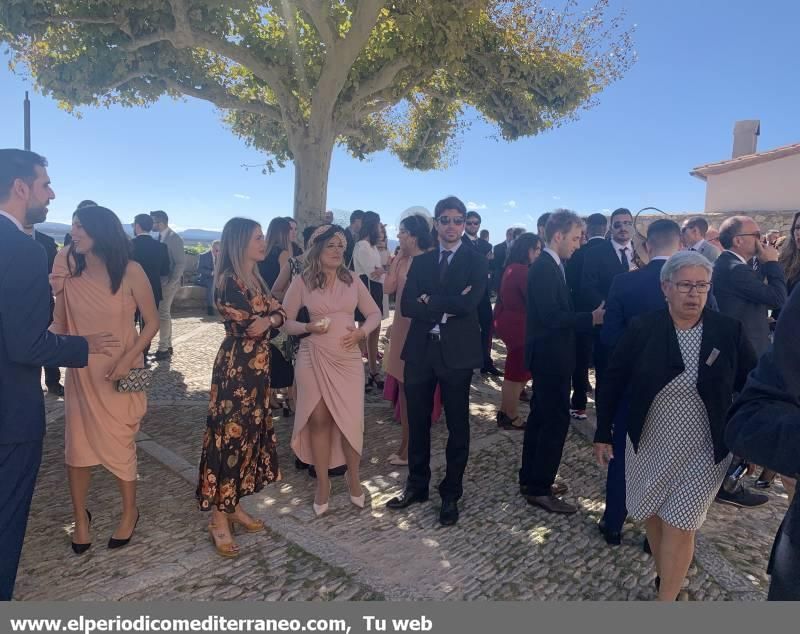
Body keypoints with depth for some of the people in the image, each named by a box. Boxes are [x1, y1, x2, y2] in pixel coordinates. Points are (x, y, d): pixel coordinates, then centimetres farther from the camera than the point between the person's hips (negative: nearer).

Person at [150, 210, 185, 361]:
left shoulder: (174, 238, -13)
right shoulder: (160, 237, 11)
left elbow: (181, 262, -17)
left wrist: (171, 283, -19)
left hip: (168, 283, -8)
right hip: (161, 282, 8)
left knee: (163, 314, -5)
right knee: (164, 314, 13)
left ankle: (163, 349, 2)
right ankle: (167, 346, 23)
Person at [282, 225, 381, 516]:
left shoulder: (352, 280, 4)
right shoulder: (301, 282, -1)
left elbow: (374, 313, 10)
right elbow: (285, 321, 2)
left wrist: (361, 331, -9)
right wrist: (309, 327, -16)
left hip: (348, 359, 1)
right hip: (314, 358, -1)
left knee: (351, 420, 1)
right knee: (319, 420, 6)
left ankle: (353, 478, 23)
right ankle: (323, 483, 22)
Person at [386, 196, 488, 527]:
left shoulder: (476, 261, 0)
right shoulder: (420, 261, 10)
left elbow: (469, 303, -17)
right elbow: (407, 305, -3)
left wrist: (430, 301, -9)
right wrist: (445, 308, -15)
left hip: (457, 352, -3)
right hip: (420, 351, 3)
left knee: (457, 426, 9)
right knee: (417, 423, 13)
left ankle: (451, 494, 24)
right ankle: (416, 485, 31)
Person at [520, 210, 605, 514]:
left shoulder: (549, 266, 12)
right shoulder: (545, 268, -18)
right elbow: (552, 317, -24)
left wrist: (590, 315, 4)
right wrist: (592, 318, -17)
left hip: (548, 355, 10)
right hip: (550, 356, -10)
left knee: (541, 417, 16)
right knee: (557, 420, -4)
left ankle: (531, 479, 27)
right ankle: (539, 488, 6)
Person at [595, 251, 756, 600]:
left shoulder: (729, 331, -9)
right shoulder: (642, 329, -11)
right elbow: (613, 381, -4)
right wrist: (603, 433, -2)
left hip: (702, 452, -1)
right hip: (648, 446, 1)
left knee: (679, 526, 2)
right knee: (653, 517, 16)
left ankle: (666, 596, 21)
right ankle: (666, 578, 42)